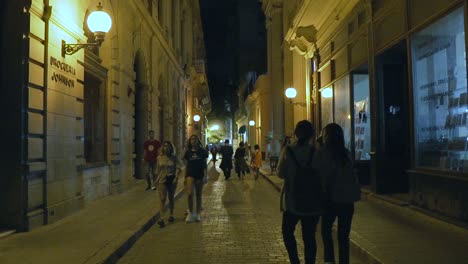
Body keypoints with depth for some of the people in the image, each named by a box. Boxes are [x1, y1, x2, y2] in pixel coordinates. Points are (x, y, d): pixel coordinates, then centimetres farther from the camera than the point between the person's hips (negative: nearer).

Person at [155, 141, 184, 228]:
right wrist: (156, 180, 13)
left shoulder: (174, 158, -2)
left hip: (172, 180, 0)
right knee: (162, 199, -9)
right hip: (162, 180, 0)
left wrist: (176, 177, -21)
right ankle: (161, 219, -15)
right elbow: (158, 170, 11)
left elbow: (179, 168, -8)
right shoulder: (159, 157, 3)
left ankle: (171, 215, 31)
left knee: (171, 198, 14)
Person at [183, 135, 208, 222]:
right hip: (190, 174, 0)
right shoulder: (188, 152, 5)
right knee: (190, 194, -14)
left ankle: (198, 214, 18)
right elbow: (186, 165, 10)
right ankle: (190, 212, 2)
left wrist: (205, 176, -6)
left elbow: (204, 165, 2)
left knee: (198, 195, 7)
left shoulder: (202, 151, 2)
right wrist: (185, 177, 7)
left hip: (200, 175, 0)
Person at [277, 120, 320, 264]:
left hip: (292, 200, -1)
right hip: (313, 201, 1)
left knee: (287, 231, 16)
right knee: (309, 236, 10)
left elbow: (281, 174, -5)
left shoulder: (288, 150, -9)